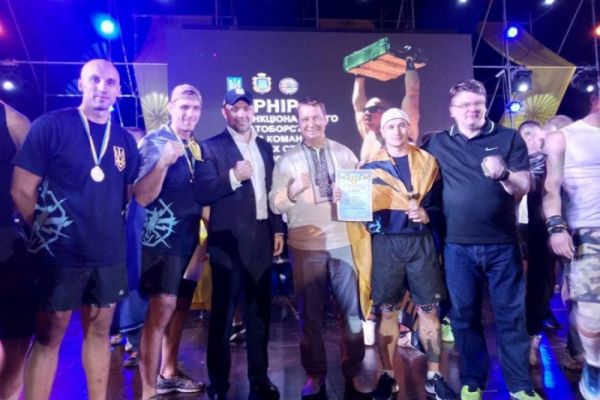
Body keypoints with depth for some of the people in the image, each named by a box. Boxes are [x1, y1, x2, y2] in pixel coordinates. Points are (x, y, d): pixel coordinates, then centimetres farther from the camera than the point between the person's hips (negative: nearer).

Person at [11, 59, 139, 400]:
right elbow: (22, 190, -6)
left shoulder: (125, 141, 7)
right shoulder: (51, 125, -6)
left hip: (109, 254, 5)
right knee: (49, 335, 7)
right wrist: (49, 229, -2)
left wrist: (110, 230, 7)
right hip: (60, 253, -4)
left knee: (100, 330, 14)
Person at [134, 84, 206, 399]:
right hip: (162, 237, -7)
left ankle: (169, 374, 31)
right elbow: (142, 197, -19)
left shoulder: (196, 147, 11)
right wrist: (164, 162, -30)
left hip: (189, 238, 8)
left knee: (179, 307, 15)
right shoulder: (154, 142, -10)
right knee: (161, 309, -13)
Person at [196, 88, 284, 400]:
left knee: (259, 311, 13)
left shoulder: (265, 148, 14)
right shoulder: (212, 147, -2)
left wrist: (278, 229, 9)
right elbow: (204, 194, -10)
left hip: (262, 238, 5)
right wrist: (233, 177, -23)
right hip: (229, 240, -5)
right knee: (222, 313, 5)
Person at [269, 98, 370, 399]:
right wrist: (292, 190, -21)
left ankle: (353, 371, 26)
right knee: (309, 312, 9)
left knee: (351, 309, 8)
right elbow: (276, 205, -2)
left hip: (342, 242, 1)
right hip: (305, 245, -1)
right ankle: (315, 374, 26)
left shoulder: (345, 154, 7)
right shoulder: (287, 160, 3)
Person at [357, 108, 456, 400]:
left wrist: (427, 214, -9)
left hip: (421, 242, 1)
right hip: (386, 244, -1)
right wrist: (372, 224, -15)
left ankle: (434, 376, 20)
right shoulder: (371, 166, 6)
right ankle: (388, 375, 19)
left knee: (429, 309, 5)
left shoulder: (427, 161, 10)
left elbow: (440, 201, 9)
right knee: (388, 311, 5)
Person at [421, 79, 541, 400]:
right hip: (458, 246, 1)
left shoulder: (509, 138, 2)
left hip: (502, 243, -1)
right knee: (464, 316, 11)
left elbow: (523, 187, -2)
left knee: (511, 315, 8)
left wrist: (504, 174, -24)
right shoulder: (438, 143, 6)